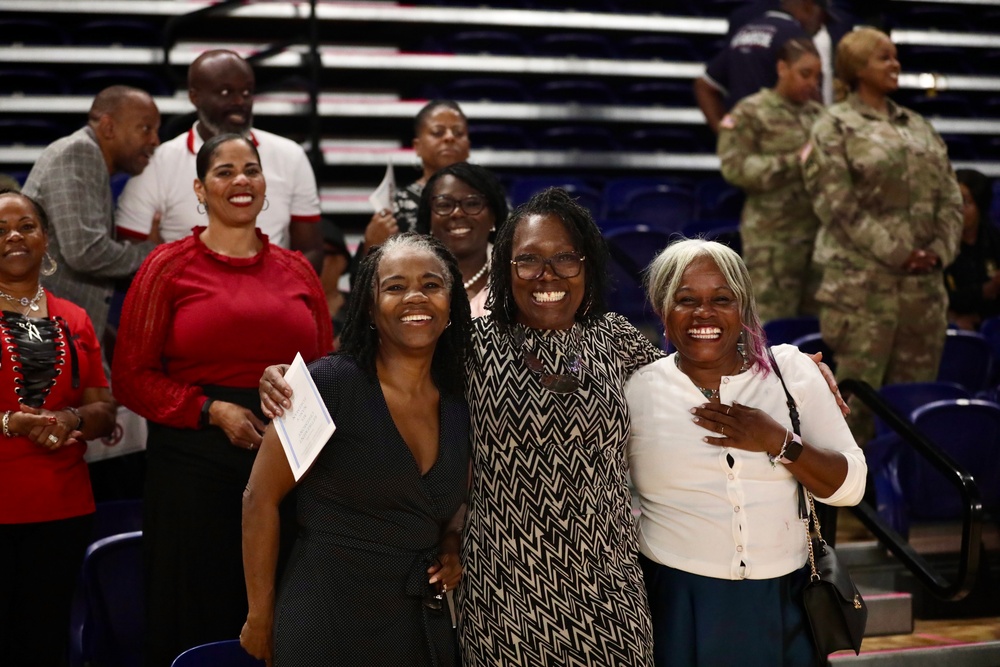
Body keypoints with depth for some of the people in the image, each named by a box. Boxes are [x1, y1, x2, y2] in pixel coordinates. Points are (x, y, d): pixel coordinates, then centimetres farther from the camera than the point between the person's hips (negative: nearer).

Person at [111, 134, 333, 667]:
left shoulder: (296, 271, 11)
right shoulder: (170, 266, 1)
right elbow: (131, 376, -3)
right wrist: (214, 411, -14)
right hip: (194, 461, -3)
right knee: (197, 612, 4)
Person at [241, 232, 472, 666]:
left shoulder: (459, 407, 6)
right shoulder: (331, 383, -13)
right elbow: (261, 498, -10)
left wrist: (452, 546, 2)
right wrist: (260, 616, -7)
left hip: (424, 630, 6)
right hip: (328, 629, -6)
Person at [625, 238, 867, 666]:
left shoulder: (793, 371, 0)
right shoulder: (636, 390, -4)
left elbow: (850, 486, -2)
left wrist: (779, 443, -16)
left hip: (784, 602, 2)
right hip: (677, 605, -1)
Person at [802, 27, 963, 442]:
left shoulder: (918, 127, 17)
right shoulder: (835, 128, -1)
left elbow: (950, 197, 15)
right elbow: (837, 205, -10)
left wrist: (941, 248, -2)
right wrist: (894, 251, -14)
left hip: (924, 280, 6)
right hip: (862, 278, -6)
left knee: (915, 385, 7)